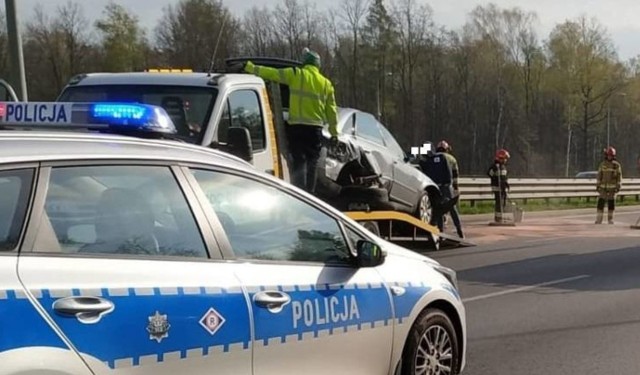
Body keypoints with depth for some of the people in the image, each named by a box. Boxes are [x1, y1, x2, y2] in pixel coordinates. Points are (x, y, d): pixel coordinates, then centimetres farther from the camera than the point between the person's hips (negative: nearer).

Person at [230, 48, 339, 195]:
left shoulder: (296, 74, 0)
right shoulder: (326, 83, 9)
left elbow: (270, 73, -1)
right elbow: (331, 110, 12)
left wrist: (247, 66, 5)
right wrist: (334, 133, 18)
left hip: (296, 126, -2)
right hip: (315, 128, 2)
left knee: (299, 161, 0)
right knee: (312, 163, 10)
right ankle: (310, 194, 9)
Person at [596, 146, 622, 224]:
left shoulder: (617, 165, -3)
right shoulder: (602, 164, 2)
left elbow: (619, 176, -2)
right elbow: (599, 175, 6)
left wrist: (618, 186, -8)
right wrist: (598, 185, 3)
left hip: (612, 188, -1)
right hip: (603, 187, 1)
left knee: (611, 204, 2)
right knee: (600, 203, -9)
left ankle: (610, 219, 15)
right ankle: (598, 220, -9)